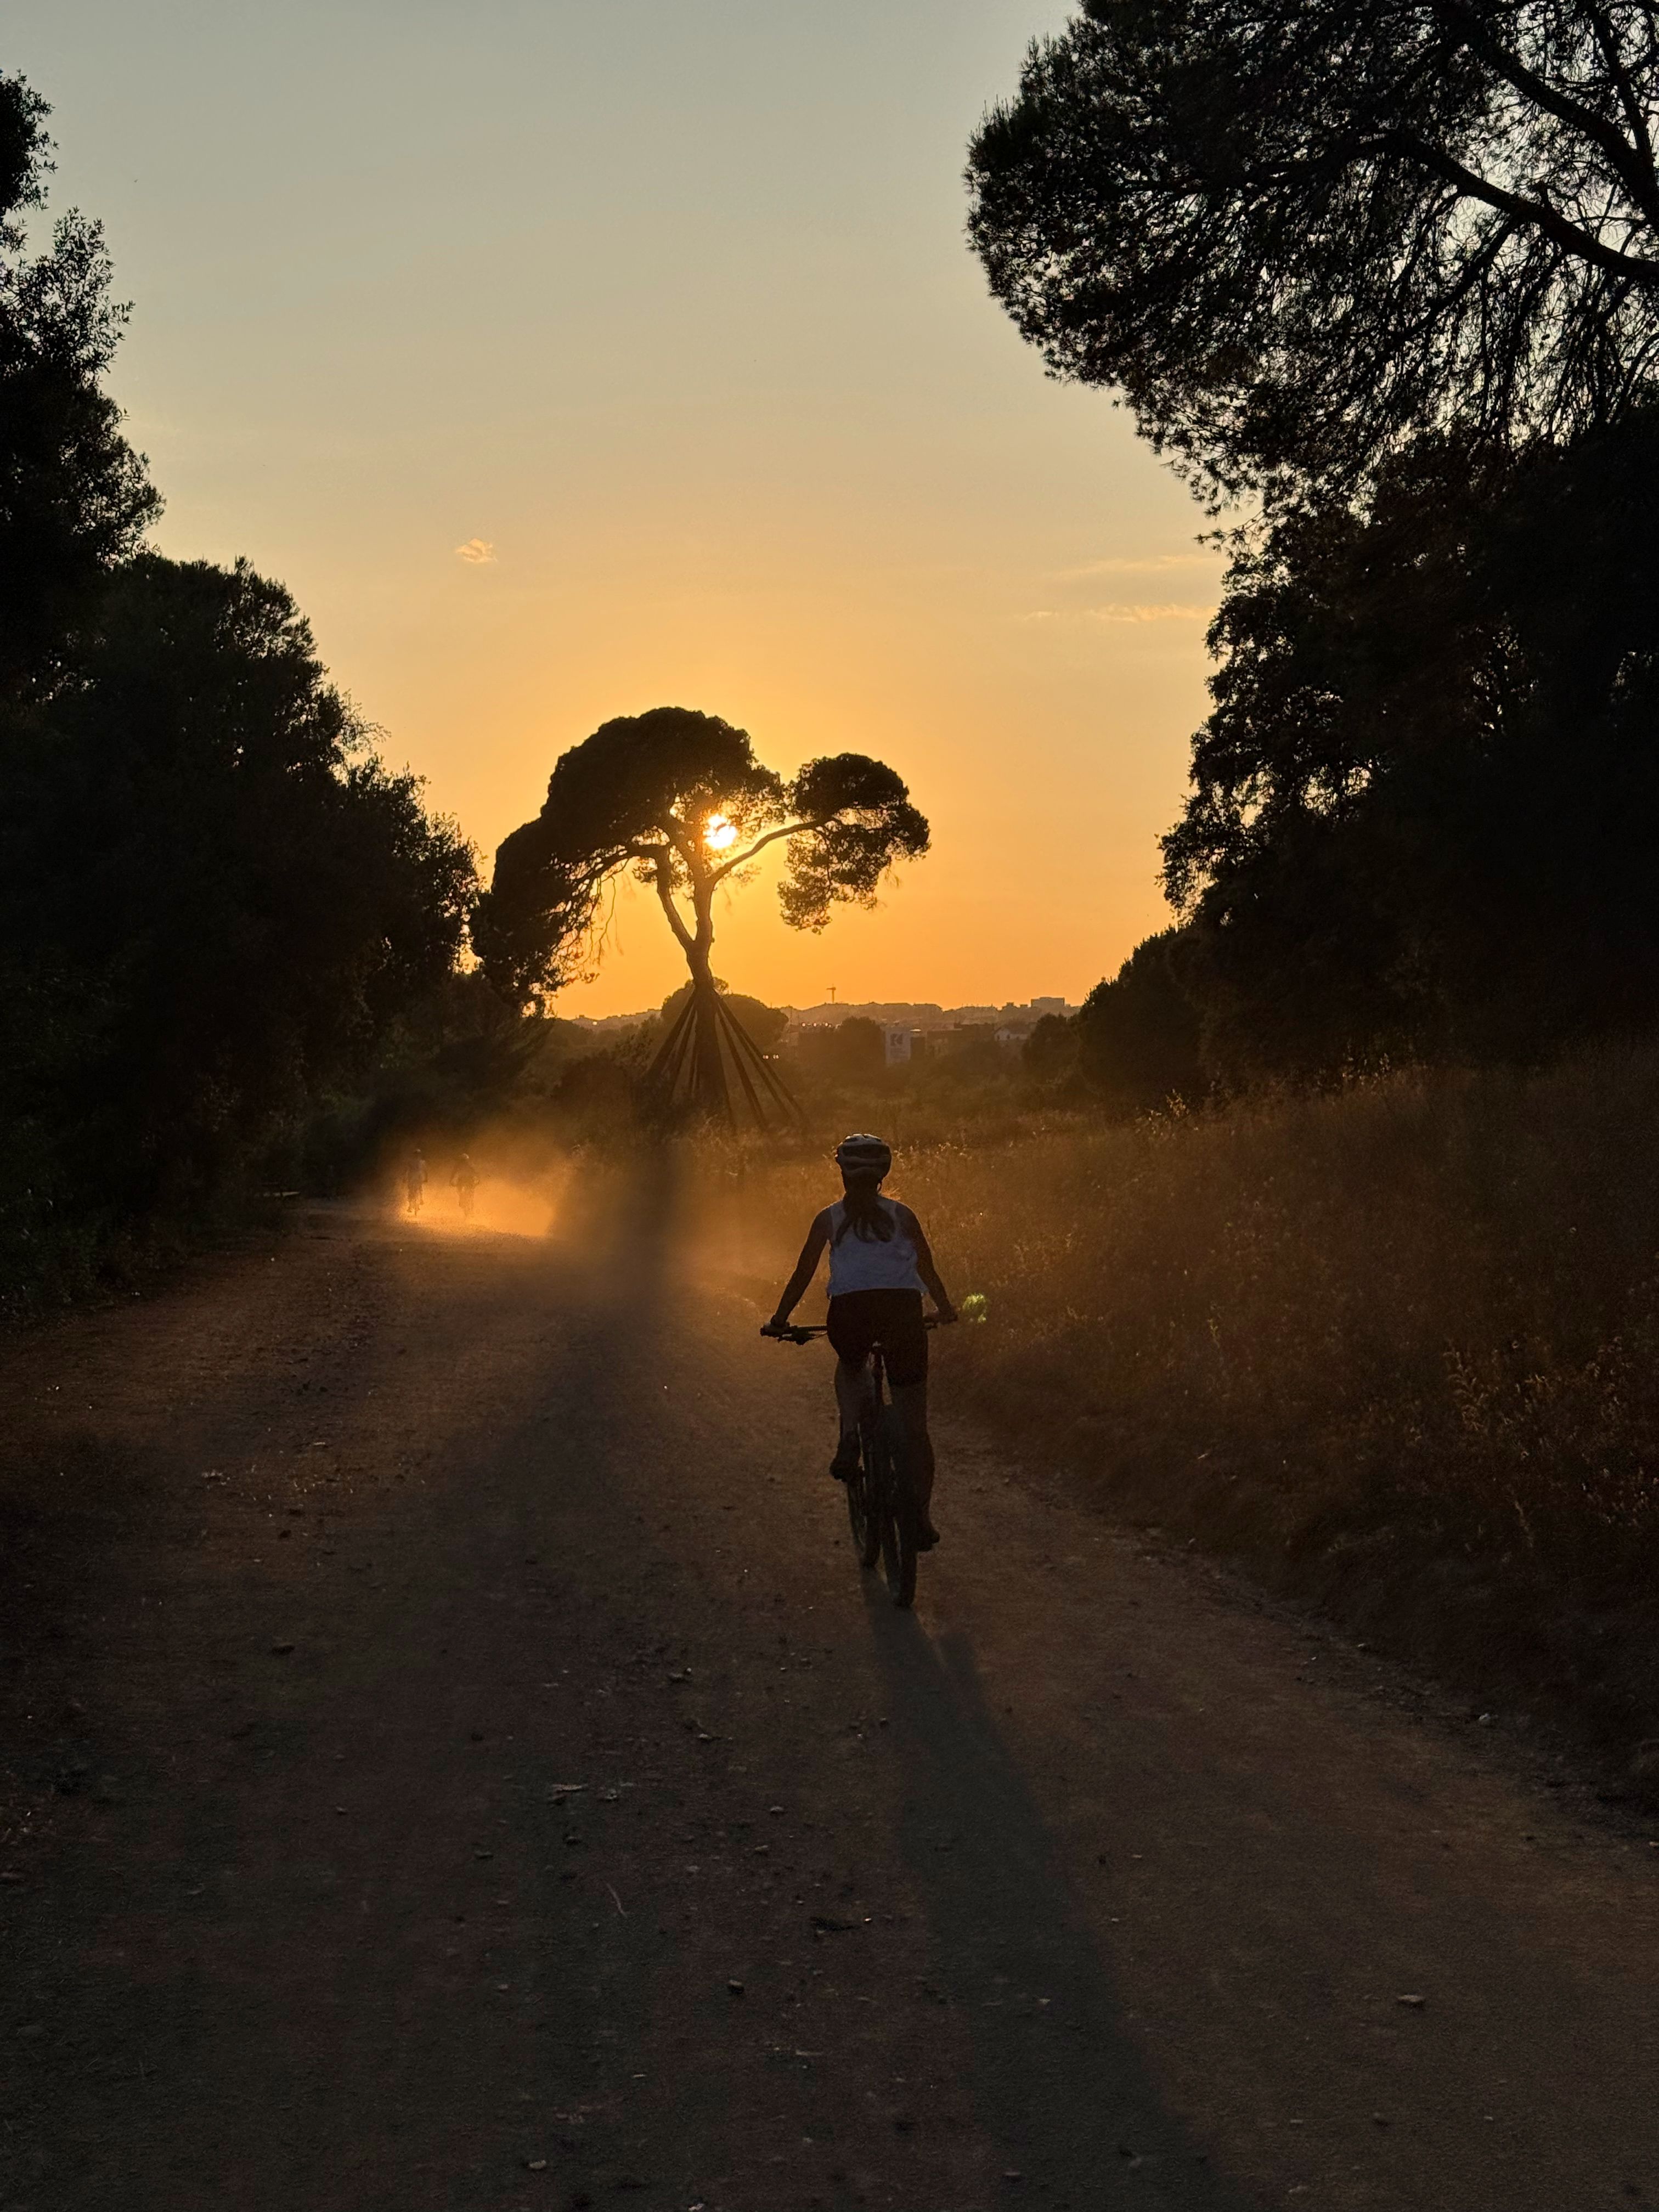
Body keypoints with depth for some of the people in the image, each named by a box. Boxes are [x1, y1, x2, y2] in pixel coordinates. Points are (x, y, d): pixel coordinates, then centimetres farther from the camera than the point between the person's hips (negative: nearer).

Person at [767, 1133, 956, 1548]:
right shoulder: (902, 1216, 17)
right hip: (902, 1310, 0)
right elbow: (928, 1271, 26)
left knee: (851, 1367, 35)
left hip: (850, 1311, 0)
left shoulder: (830, 1219, 15)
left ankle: (850, 1437, 7)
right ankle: (922, 1517, 3)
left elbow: (802, 1275, 17)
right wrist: (945, 1309, 44)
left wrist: (780, 1319, 31)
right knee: (913, 1424, 9)